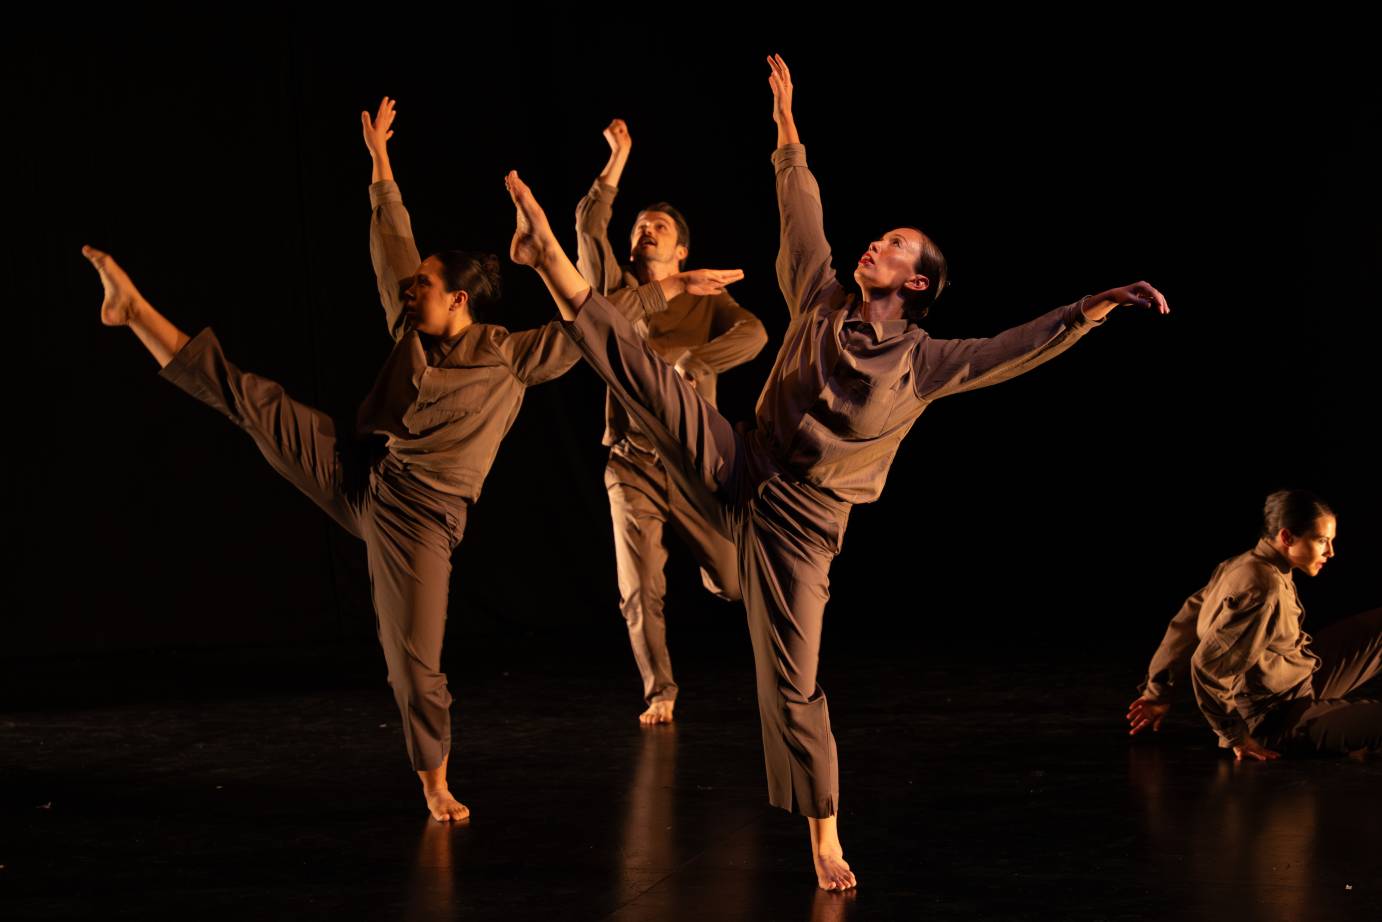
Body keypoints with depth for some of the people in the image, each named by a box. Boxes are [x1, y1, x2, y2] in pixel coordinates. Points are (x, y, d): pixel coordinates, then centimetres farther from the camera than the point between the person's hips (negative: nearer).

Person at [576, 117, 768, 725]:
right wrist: (616, 163, -9)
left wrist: (687, 365, -31)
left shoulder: (708, 302, 3)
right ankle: (659, 693, 15)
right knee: (639, 594, -1)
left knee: (735, 583, -2)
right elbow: (589, 228, -6)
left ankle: (706, 565, 34)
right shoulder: (618, 293, 7)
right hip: (632, 467, 1)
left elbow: (753, 334, -18)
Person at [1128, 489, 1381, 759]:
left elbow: (1187, 622, 9)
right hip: (1285, 724, -10)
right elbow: (1207, 664, -31)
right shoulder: (1264, 590, -28)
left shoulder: (1243, 564, -1)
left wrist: (1159, 691, 17)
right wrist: (1235, 735, -21)